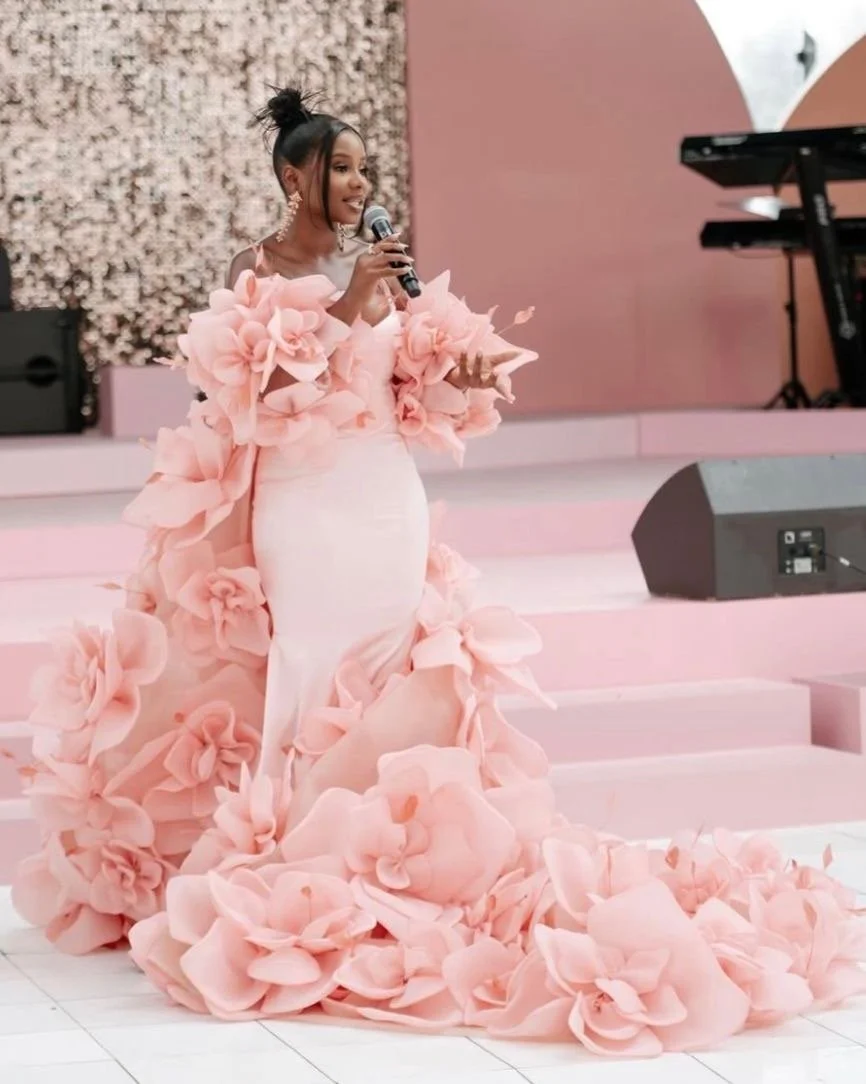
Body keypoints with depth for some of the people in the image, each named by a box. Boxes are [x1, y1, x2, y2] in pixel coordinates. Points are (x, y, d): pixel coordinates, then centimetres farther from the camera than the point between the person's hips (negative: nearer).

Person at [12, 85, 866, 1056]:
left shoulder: (377, 266, 9)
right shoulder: (256, 270, -4)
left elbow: (406, 387, 12)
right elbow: (259, 384, -16)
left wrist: (460, 371, -8)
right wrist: (343, 304, -18)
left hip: (389, 495, 5)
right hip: (304, 499, -5)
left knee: (392, 667, 5)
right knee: (316, 671, -5)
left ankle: (385, 843, 11)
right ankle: (303, 857, 1)